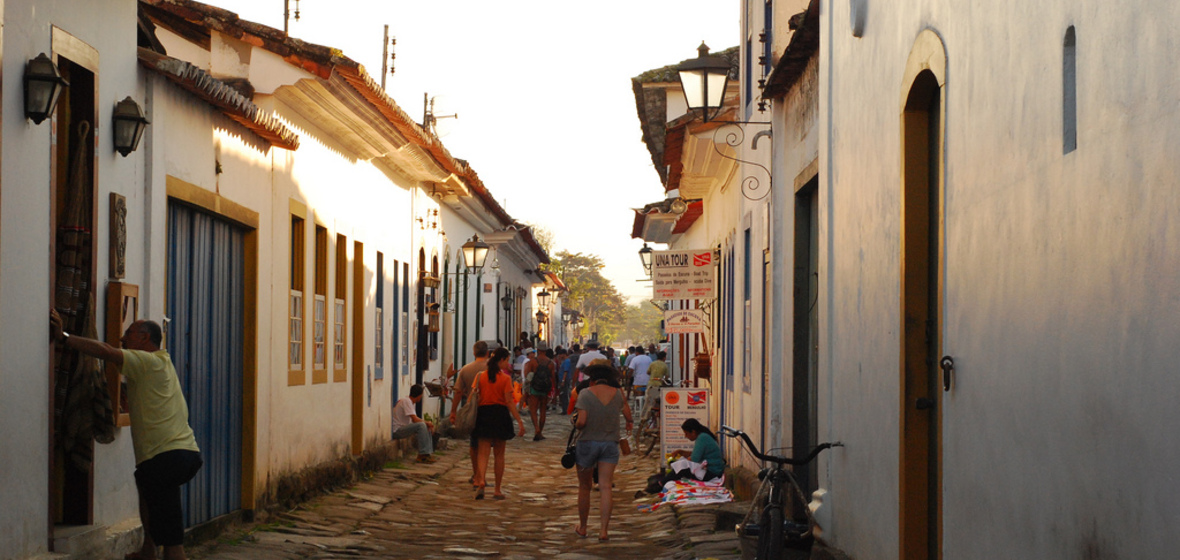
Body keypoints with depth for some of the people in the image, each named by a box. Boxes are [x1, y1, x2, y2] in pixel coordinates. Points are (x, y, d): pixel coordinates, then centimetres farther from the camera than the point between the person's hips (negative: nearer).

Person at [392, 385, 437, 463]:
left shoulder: (409, 401, 14)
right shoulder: (406, 401, -17)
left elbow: (415, 419, 16)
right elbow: (415, 420, -22)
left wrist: (428, 424, 1)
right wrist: (427, 423, -8)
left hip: (403, 428, 11)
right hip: (396, 431, -10)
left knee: (428, 428, 9)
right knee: (421, 425, -27)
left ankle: (429, 453, 2)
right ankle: (423, 455, -26)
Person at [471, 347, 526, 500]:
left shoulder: (480, 377, 2)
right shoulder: (505, 378, -8)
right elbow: (509, 402, -12)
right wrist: (520, 421, -11)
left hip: (483, 414, 2)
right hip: (500, 415, -2)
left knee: (483, 452, 0)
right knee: (499, 454, 10)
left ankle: (480, 481, -26)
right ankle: (498, 490, 16)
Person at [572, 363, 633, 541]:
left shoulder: (586, 393, -9)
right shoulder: (617, 394, 2)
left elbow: (581, 421, -18)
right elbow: (627, 415, 19)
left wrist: (575, 423, 5)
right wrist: (629, 423, 41)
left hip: (588, 443, -2)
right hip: (610, 444, 2)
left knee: (584, 487, 11)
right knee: (605, 487, -1)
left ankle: (582, 527, 22)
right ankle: (604, 530, -9)